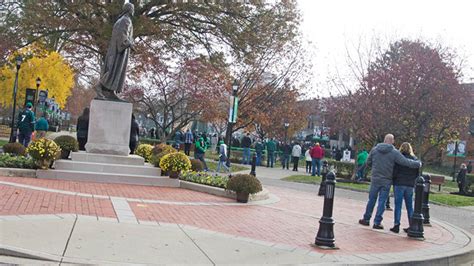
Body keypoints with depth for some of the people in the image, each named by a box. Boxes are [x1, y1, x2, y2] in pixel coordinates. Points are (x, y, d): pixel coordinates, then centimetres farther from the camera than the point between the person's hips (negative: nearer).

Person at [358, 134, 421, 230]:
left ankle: (366, 219, 21)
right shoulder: (395, 152, -9)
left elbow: (368, 163, 5)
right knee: (382, 201, 5)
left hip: (375, 179, 2)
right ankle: (377, 222, 7)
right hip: (386, 181, -2)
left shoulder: (374, 149, -1)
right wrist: (418, 163, 1)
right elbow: (406, 162, -12)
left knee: (371, 199, 13)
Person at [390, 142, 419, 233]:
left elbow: (395, 171, -9)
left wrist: (393, 179, 7)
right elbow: (418, 173, 9)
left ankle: (396, 225, -3)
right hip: (410, 185, 4)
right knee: (410, 206, 12)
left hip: (399, 184, -4)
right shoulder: (415, 159, 7)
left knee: (398, 205, -1)